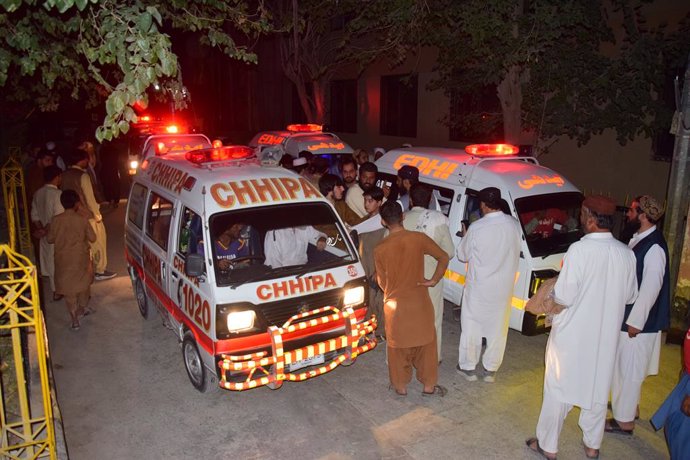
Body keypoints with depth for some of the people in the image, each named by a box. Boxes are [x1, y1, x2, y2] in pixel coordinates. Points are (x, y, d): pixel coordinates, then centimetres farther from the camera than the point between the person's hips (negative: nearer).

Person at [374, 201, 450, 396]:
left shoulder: (380, 249, -13)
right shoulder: (419, 238, -11)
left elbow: (383, 283, -5)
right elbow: (444, 257, -4)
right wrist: (434, 280, 4)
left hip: (395, 305, -1)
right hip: (419, 301, 1)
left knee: (398, 346, 16)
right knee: (425, 344, 17)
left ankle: (400, 386, 30)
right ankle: (429, 385, 28)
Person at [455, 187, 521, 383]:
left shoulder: (476, 228, -20)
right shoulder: (514, 224, -8)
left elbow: (463, 255, -6)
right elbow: (513, 250, 7)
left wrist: (466, 236, 10)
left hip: (478, 287, -3)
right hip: (504, 287, 4)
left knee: (472, 326, 12)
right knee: (498, 328, 16)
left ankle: (468, 367, 24)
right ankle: (491, 370, 27)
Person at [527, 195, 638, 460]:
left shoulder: (579, 249, -21)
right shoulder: (626, 253, -4)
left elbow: (565, 296, -21)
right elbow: (630, 296, 7)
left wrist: (552, 291, 0)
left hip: (572, 335, -5)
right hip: (606, 336, 5)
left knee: (559, 389, 9)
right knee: (598, 388, 20)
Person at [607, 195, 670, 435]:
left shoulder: (654, 247, -22)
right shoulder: (639, 239, 6)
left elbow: (651, 288, -23)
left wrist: (635, 321, -20)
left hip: (638, 322, -9)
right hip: (628, 315, 9)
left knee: (629, 369, 2)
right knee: (624, 367, 22)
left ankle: (624, 421, 15)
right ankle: (628, 406, 40)